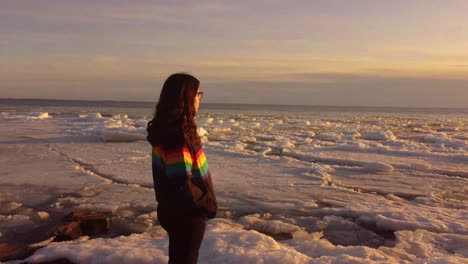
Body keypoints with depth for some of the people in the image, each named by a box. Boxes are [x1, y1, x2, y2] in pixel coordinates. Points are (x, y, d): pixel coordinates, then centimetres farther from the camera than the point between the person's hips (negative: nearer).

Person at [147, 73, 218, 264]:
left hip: (176, 210, 9)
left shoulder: (167, 128, 3)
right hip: (185, 214, -9)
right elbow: (182, 184, -29)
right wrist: (208, 204, -14)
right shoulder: (176, 135, -27)